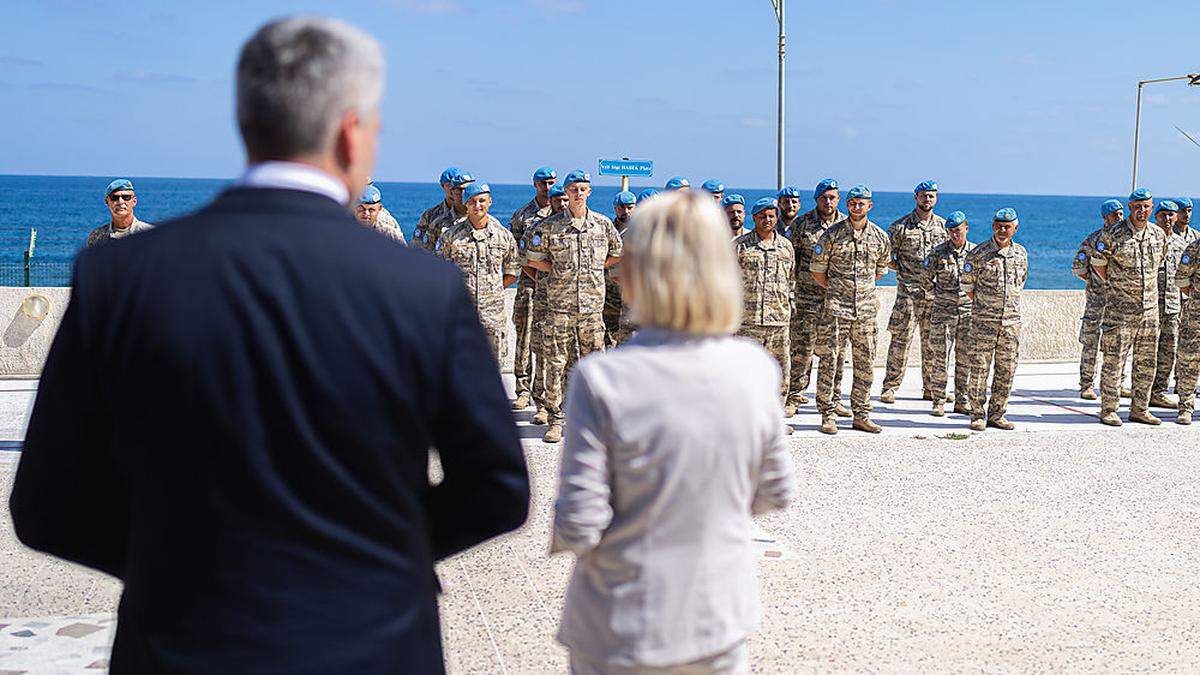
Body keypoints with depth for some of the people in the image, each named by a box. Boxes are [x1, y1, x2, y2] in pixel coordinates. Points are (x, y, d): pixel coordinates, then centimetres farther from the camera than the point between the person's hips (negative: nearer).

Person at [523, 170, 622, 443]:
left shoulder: (603, 224, 7)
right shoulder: (550, 225, 1)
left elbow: (618, 254, 21)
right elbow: (533, 259, 7)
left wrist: (594, 269, 10)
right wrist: (559, 271, -1)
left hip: (593, 305, 2)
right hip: (560, 305, -2)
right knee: (557, 363, -1)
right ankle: (556, 420, 5)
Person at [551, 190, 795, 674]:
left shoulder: (601, 379, -21)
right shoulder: (755, 369, -9)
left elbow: (579, 528, -19)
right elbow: (776, 493, 2)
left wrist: (563, 534, 3)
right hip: (721, 622, 3)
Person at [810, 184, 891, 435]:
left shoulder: (880, 237, 7)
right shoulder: (831, 235, -3)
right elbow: (817, 271, 3)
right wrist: (836, 290, 6)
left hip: (866, 308, 3)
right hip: (837, 307, -3)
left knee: (865, 363, 7)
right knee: (829, 360, -7)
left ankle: (861, 414, 16)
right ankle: (828, 414, 0)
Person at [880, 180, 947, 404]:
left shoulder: (944, 226, 12)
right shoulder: (900, 226, 1)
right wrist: (902, 269, -6)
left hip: (937, 292, 4)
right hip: (909, 291, -3)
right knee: (901, 339, -6)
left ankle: (932, 389, 15)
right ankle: (890, 387, -1)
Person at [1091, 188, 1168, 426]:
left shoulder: (1158, 235, 7)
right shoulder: (1113, 234, -8)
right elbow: (1098, 262, 1)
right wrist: (1112, 285, 4)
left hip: (1150, 307, 5)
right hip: (1119, 308, -5)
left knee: (1146, 362, 9)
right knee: (1114, 359, -4)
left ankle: (1139, 409, 18)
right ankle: (1108, 410, 3)